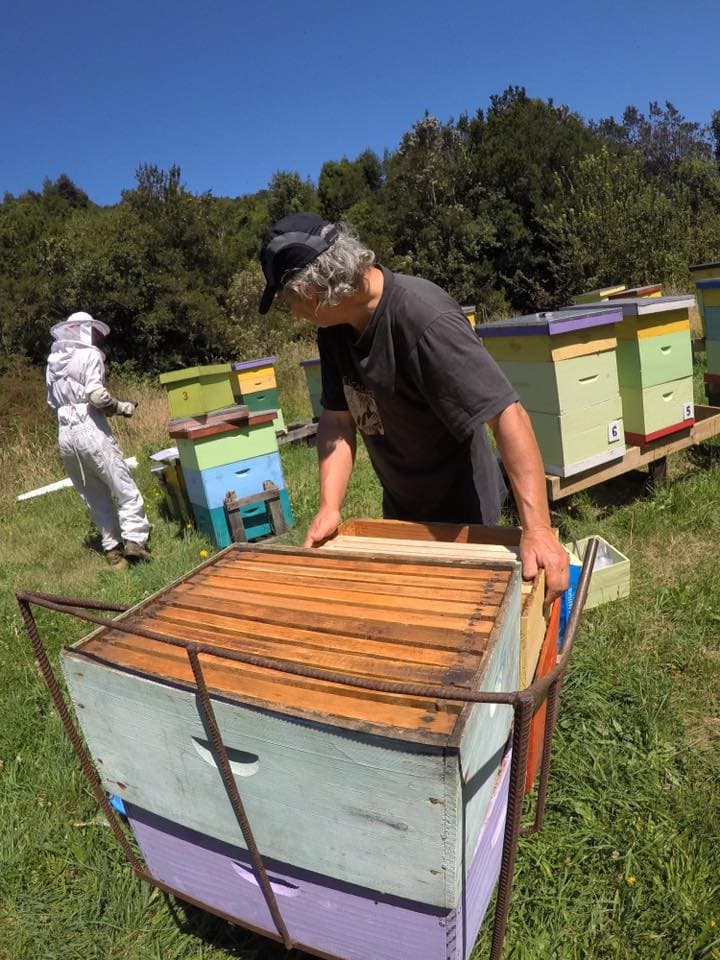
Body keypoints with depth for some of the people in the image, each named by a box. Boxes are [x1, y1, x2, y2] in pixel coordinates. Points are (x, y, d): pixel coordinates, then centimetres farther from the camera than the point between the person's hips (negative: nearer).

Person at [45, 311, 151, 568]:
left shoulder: (53, 361, 17)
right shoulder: (89, 354, -4)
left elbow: (53, 401, 18)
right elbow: (96, 394, -16)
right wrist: (122, 407, -2)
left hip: (65, 434, 7)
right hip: (90, 430, -7)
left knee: (94, 497, 12)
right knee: (125, 489, -1)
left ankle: (113, 548, 14)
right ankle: (134, 540, -10)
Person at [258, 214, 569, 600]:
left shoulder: (425, 320, -32)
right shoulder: (335, 326, -7)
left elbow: (507, 414, -35)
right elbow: (338, 419, -4)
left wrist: (537, 528, -40)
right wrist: (329, 507, -15)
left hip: (461, 516, -7)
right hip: (400, 511, 8)